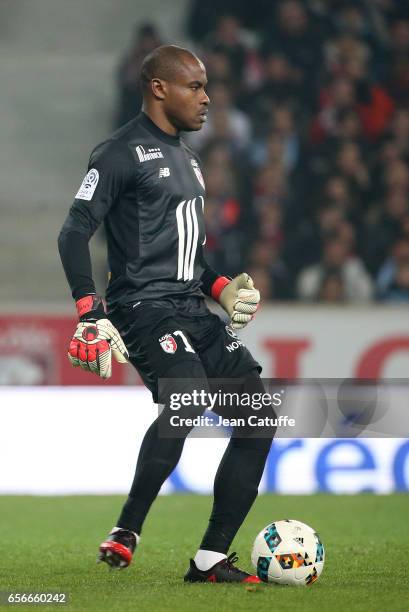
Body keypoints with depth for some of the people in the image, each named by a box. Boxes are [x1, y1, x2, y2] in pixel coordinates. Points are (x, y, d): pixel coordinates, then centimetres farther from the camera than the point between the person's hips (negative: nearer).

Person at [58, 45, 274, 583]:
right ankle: (126, 533, -22)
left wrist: (221, 288, 17)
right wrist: (91, 313, -21)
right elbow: (74, 233, -12)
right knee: (187, 399, -33)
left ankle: (210, 559, 3)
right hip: (144, 308, -9)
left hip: (192, 311, 9)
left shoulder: (185, 158, 22)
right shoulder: (122, 153, -6)